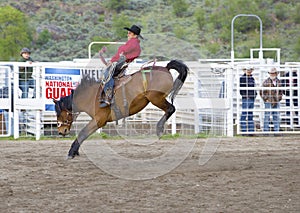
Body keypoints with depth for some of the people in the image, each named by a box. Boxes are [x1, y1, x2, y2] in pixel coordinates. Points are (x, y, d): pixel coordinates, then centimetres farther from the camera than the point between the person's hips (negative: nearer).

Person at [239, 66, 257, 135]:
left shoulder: (252, 78, 16)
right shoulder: (242, 78, -6)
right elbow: (241, 88, -10)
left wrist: (255, 94, 9)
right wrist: (245, 95, -16)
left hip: (252, 98, 8)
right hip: (245, 98, -8)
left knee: (250, 114, 11)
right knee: (244, 114, -6)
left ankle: (251, 130, 14)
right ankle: (243, 130, -4)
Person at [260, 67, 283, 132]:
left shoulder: (278, 82, 8)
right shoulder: (266, 82, -6)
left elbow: (281, 92, 19)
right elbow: (261, 92, -3)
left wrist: (279, 99, 6)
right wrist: (266, 100, -9)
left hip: (276, 102, 5)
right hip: (268, 102, -5)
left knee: (276, 117, 7)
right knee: (267, 117, -4)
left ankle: (276, 131, 13)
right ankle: (266, 131, 0)